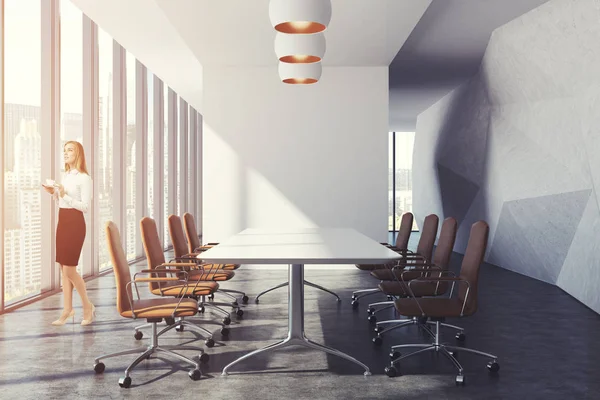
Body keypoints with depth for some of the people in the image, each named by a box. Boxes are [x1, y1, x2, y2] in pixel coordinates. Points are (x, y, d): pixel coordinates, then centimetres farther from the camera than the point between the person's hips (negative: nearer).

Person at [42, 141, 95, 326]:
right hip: (62, 222, 8)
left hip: (75, 223, -8)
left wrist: (64, 195, -22)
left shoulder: (84, 178, -11)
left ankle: (87, 305, 10)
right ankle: (68, 309, 14)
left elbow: (84, 206, -16)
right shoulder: (65, 175, 14)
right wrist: (54, 193, 4)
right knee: (63, 268, 7)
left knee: (69, 269, -7)